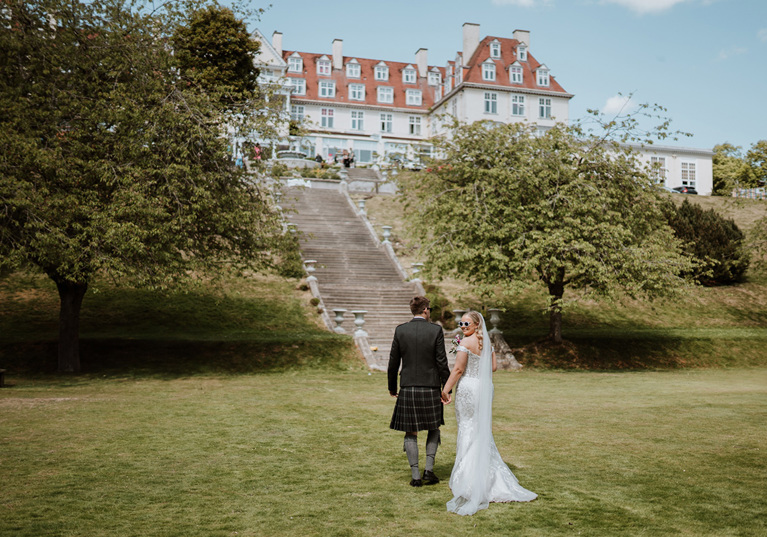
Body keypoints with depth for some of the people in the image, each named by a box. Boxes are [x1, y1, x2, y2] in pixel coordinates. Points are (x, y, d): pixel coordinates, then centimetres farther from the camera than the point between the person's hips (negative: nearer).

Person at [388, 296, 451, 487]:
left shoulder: (400, 330, -1)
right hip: (431, 388, -1)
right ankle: (429, 469, 8)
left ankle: (415, 476, 9)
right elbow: (442, 363, -7)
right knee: (434, 429, 19)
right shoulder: (436, 330, -6)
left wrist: (392, 387, 15)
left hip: (407, 388, 1)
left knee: (411, 433, 11)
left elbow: (393, 362, 2)